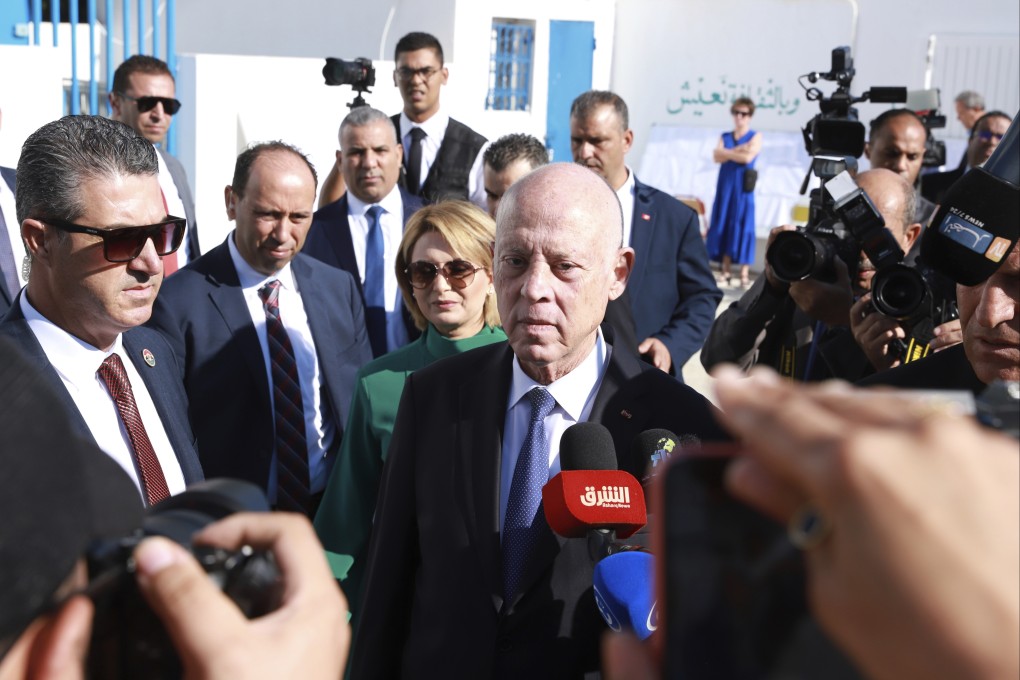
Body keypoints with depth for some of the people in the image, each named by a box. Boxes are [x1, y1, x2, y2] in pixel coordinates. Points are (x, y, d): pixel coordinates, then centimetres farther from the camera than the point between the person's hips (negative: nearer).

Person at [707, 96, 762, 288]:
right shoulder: (725, 136, 13)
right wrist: (737, 150, -14)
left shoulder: (755, 136, 2)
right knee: (723, 226, 3)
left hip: (742, 188, -4)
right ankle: (725, 270, 7)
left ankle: (745, 274, -5)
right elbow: (716, 157, -3)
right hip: (725, 186, 4)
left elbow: (747, 157, -14)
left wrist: (727, 152, -3)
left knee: (742, 227, -6)